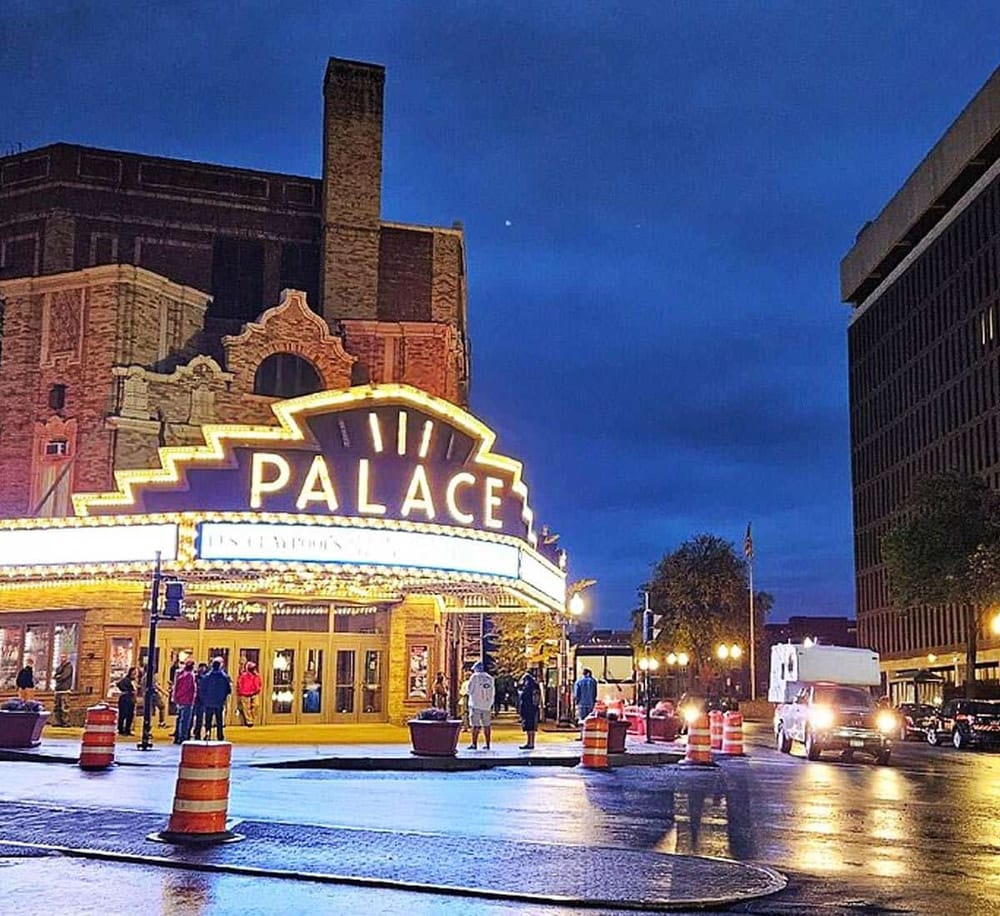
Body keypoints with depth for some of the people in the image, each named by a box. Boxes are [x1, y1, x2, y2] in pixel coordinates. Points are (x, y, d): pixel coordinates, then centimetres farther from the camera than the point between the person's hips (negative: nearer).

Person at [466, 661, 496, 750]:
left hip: (476, 704, -5)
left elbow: (470, 690, -6)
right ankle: (487, 744, 10)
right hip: (487, 705, 5)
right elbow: (493, 692, 13)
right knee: (486, 725, 10)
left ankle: (474, 744, -3)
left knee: (475, 725, -2)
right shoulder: (490, 678, 8)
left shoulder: (475, 676, -8)